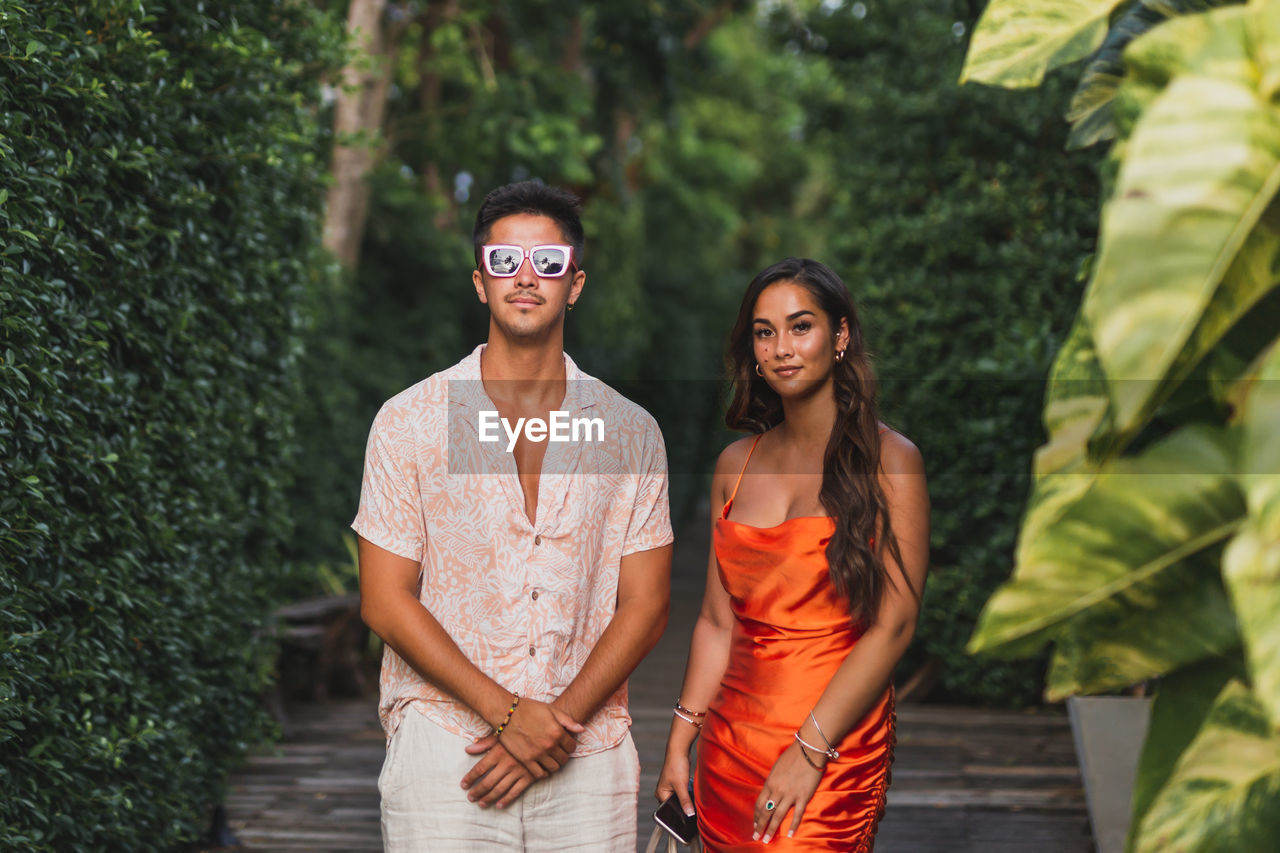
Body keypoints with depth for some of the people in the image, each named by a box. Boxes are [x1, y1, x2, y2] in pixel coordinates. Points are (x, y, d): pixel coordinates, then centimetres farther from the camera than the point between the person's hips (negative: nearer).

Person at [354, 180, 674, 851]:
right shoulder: (409, 422, 1)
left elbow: (644, 607, 4)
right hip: (443, 750, -1)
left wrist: (559, 721, -10)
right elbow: (386, 601, -3)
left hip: (588, 762, 2)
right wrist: (507, 712, -12)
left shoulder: (630, 432, 5)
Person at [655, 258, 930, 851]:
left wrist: (809, 750, -15)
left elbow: (893, 625, -11)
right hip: (729, 742, 5)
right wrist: (679, 742, 5)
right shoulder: (735, 464, 9)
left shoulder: (888, 460, -5)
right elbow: (716, 620, 10)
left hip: (835, 749, -4)